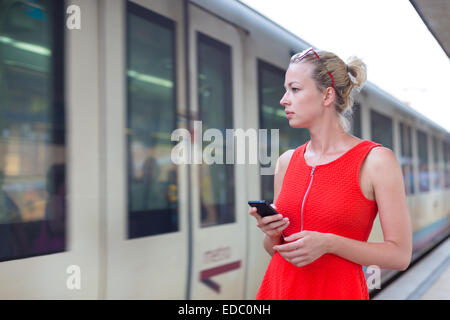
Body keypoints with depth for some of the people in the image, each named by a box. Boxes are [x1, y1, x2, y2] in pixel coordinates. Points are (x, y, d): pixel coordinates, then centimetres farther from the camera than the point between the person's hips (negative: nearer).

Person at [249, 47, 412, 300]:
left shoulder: (377, 160, -9)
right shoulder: (287, 161, 5)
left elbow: (400, 254, -9)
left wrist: (328, 243, -19)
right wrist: (271, 233, -8)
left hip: (339, 289, -4)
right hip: (279, 287, 4)